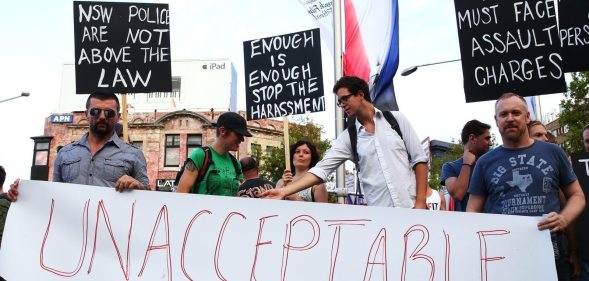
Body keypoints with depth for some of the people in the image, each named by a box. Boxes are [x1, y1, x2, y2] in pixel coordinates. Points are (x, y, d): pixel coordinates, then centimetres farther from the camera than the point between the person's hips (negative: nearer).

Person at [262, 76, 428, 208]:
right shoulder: (348, 138, 5)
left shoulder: (395, 119, 3)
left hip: (410, 208, -1)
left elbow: (419, 159, 2)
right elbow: (321, 169, -2)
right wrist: (284, 191, -12)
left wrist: (420, 202, -7)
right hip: (378, 213, 1)